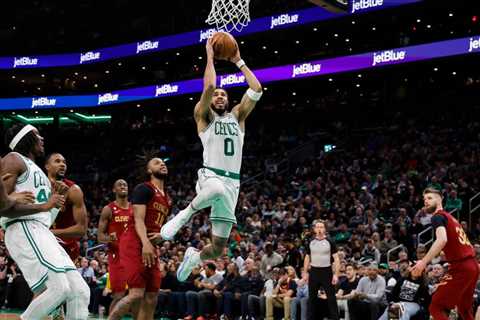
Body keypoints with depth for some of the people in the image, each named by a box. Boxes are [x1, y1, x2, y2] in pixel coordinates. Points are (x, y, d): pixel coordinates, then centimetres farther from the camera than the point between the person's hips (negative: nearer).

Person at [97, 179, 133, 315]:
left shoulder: (135, 209, 11)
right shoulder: (108, 209, -2)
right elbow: (100, 236, -3)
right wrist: (109, 238, -25)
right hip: (117, 255, -4)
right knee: (118, 295, -9)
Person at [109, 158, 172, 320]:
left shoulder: (168, 199, 21)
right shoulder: (144, 189, -5)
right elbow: (138, 219, -15)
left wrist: (160, 235, 6)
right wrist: (145, 243, -30)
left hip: (151, 247, 9)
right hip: (134, 243, -9)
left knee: (151, 297, 6)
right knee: (136, 294, -18)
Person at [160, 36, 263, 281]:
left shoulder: (237, 116, 21)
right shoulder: (203, 116, 10)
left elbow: (256, 90, 9)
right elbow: (208, 86, -8)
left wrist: (238, 62, 13)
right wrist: (209, 56, 1)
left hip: (232, 182, 4)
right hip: (210, 176, -4)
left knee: (219, 247, 1)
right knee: (217, 189, -45)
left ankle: (194, 256, 36)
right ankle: (184, 214, -16)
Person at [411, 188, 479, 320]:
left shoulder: (438, 216, -6)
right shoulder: (450, 217, 22)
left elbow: (442, 240, -25)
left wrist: (423, 262, -29)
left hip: (460, 268, -9)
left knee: (436, 307, -5)